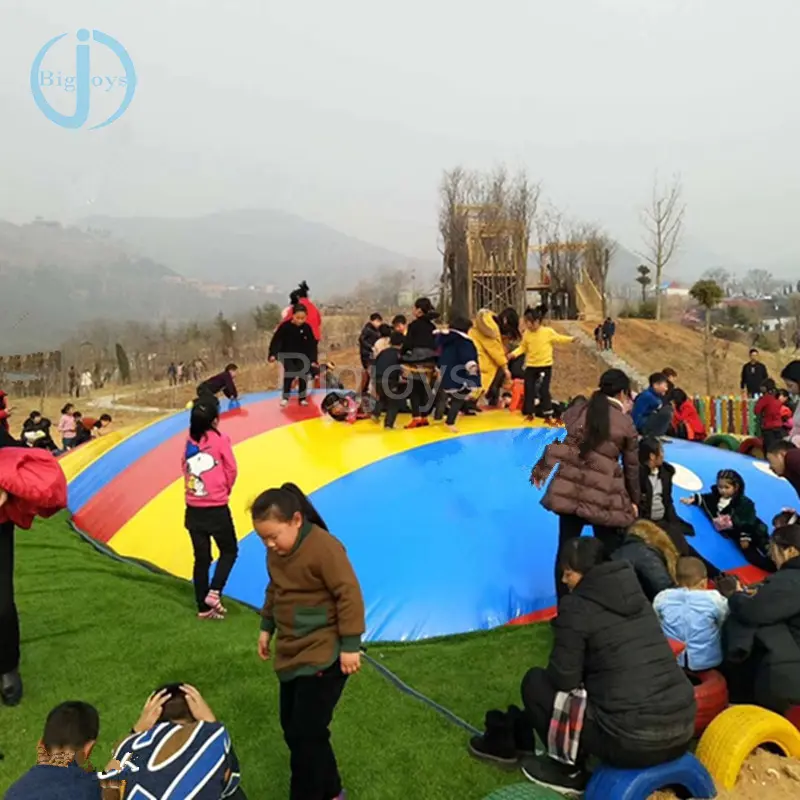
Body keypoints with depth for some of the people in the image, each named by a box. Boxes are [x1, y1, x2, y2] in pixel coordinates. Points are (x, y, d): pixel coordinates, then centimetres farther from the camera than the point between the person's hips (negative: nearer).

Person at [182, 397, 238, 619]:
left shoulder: (189, 441, 1)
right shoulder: (220, 439, -10)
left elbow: (184, 467, 8)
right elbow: (231, 469, -5)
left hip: (193, 510, 4)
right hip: (216, 509, -4)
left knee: (201, 558, 12)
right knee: (229, 551, 15)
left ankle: (203, 608, 18)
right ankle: (214, 592, -2)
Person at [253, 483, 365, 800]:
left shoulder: (323, 548, -23)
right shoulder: (276, 551, 3)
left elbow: (349, 595, -21)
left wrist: (350, 645, -18)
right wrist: (266, 628, 18)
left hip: (323, 656, -9)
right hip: (292, 653, 9)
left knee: (305, 734, -5)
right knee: (292, 729, 15)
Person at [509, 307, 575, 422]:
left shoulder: (548, 331, -8)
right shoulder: (527, 333, -1)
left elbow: (559, 338, 5)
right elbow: (523, 347, 4)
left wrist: (570, 339, -5)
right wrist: (514, 353, -10)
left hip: (545, 365, -3)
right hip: (531, 366, 3)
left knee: (544, 390, -2)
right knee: (529, 389, 6)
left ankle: (548, 413, 10)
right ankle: (529, 412, 20)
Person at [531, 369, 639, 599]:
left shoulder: (577, 409, 8)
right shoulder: (626, 424, 2)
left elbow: (557, 443, 7)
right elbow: (631, 467, 9)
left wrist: (541, 470, 15)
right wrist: (634, 500, 20)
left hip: (569, 489, 3)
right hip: (603, 496, -3)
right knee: (609, 554, 8)